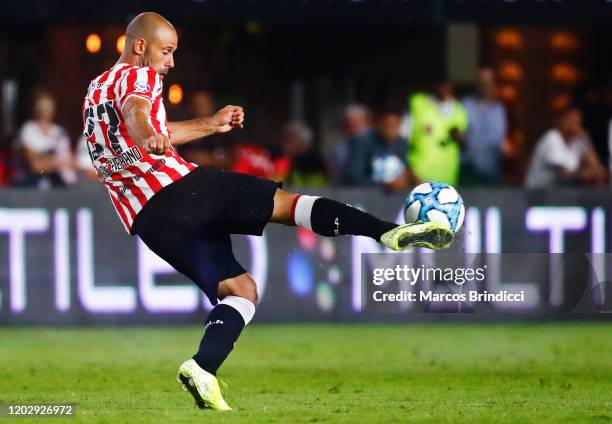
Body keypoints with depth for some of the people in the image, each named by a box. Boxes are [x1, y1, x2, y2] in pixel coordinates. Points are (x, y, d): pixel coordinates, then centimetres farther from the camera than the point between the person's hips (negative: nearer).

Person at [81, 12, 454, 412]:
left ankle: (203, 367, -19)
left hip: (149, 223, 7)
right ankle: (392, 232, -21)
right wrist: (149, 139, -45)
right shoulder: (137, 77, 1)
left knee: (239, 289, 6)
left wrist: (211, 125, 47)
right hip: (180, 186, -7)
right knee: (285, 201, -5)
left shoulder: (96, 90, 28)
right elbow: (135, 113, -23)